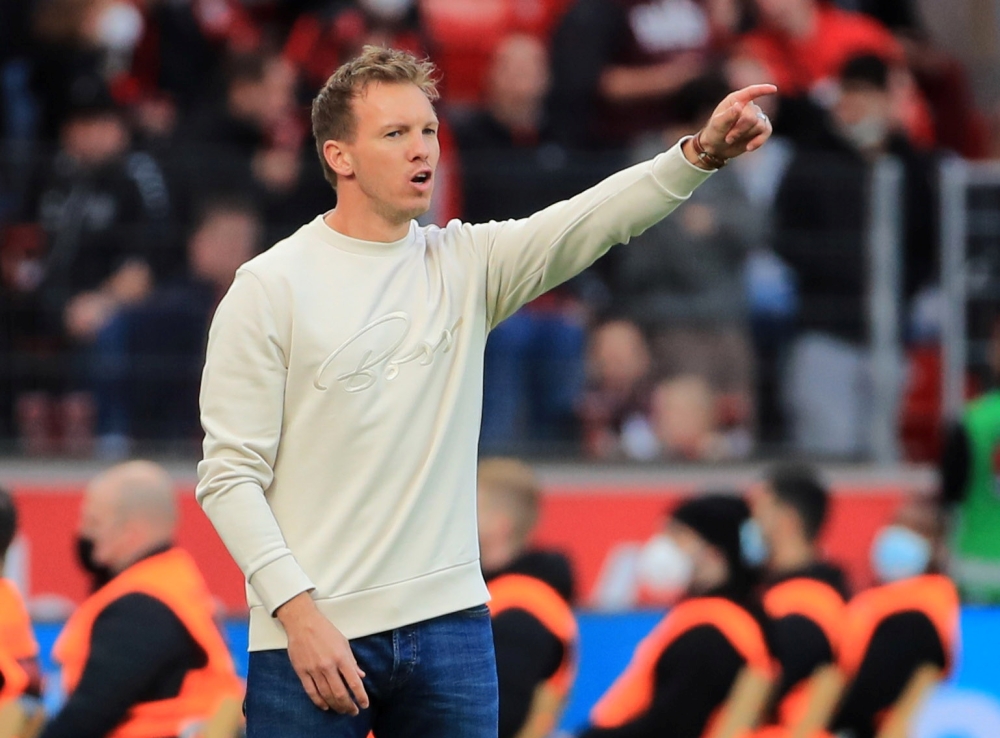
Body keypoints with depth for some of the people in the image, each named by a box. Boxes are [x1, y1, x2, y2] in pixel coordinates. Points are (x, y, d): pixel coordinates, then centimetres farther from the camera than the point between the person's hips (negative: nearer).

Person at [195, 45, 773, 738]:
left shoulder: (466, 264, 8)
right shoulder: (270, 287, -4)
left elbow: (592, 220, -7)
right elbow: (230, 474, -7)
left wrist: (701, 153, -24)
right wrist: (298, 610, -16)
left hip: (451, 627, 4)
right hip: (311, 632, -4)